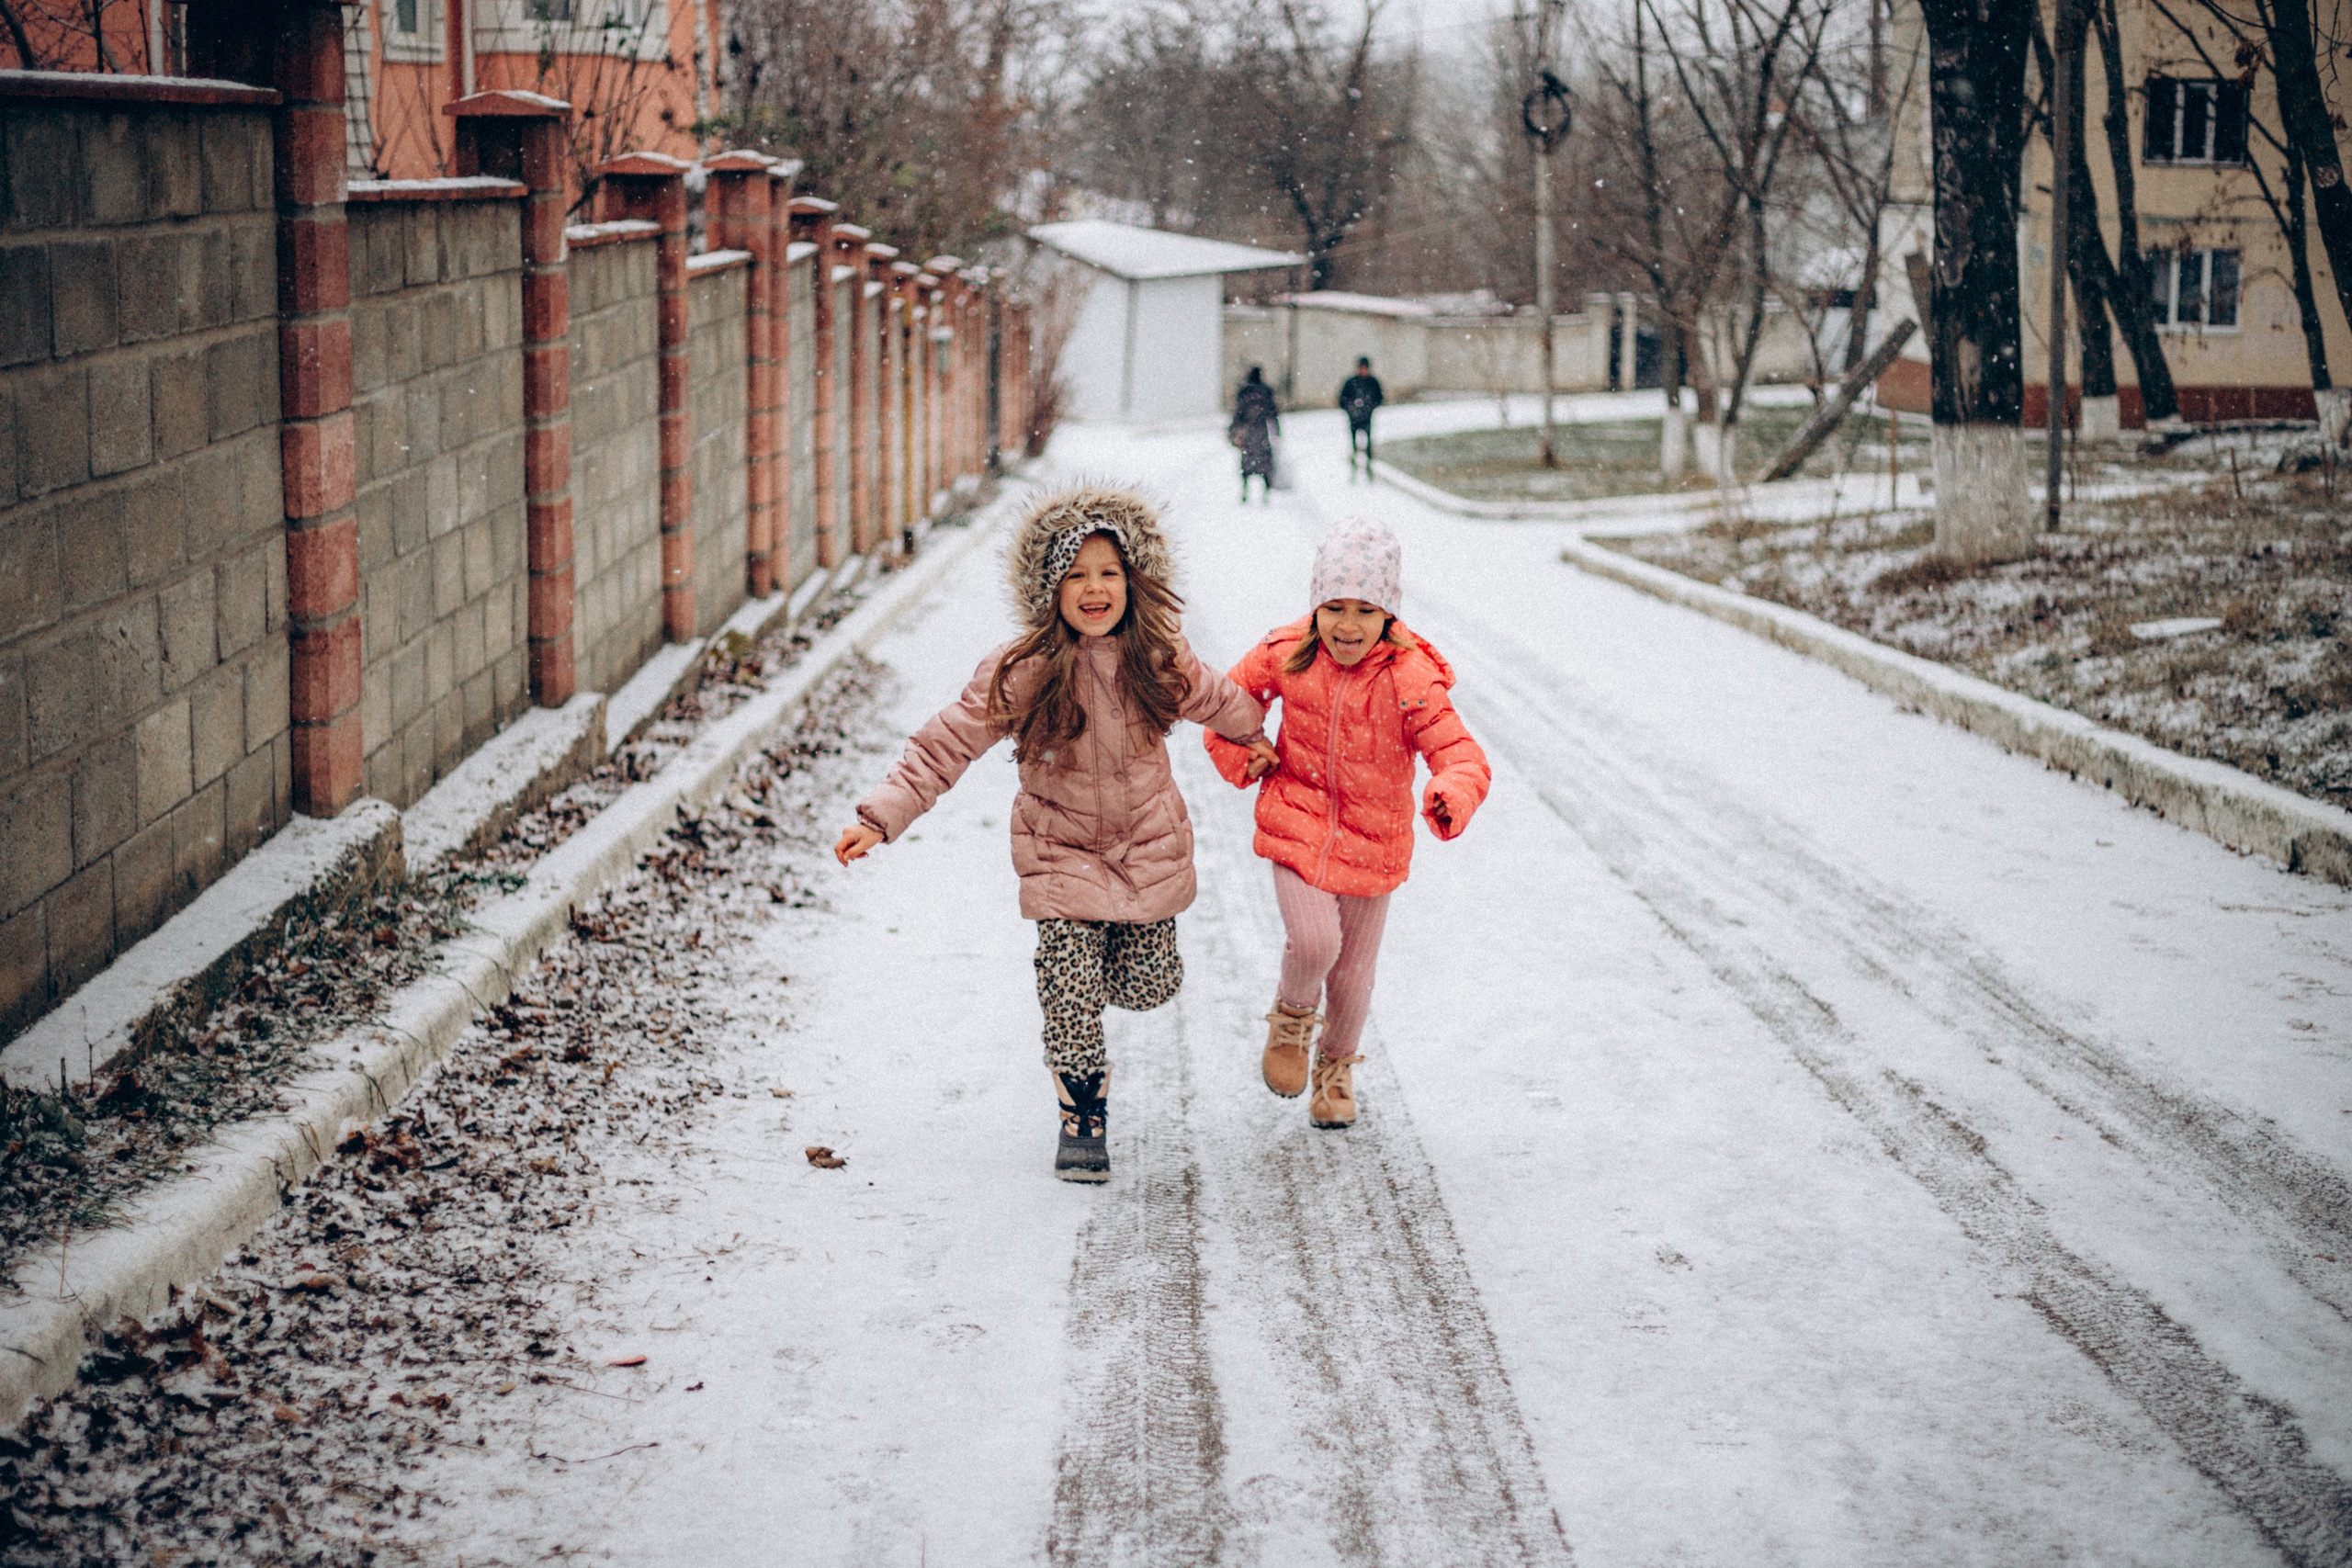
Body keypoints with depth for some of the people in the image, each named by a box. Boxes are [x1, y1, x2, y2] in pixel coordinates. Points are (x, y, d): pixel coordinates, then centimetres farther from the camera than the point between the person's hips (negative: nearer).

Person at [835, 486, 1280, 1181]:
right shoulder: (1022, 673, -20)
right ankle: (1082, 1118, 11)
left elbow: (1212, 698, 14)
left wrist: (1253, 736, 33)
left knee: (1146, 987, 8)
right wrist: (881, 818, -28)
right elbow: (945, 746, -18)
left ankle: (1128, 936, 44)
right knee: (1072, 996, -10)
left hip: (1150, 848, 3)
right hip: (1061, 853, -3)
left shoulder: (1158, 659, -9)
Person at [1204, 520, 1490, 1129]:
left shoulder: (1410, 679, -18)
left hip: (1372, 843, 0)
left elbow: (1458, 752, -25)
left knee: (1353, 969, 12)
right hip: (1297, 827, 0)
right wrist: (1240, 759, 1)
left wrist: (1453, 795, -46)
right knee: (1314, 941, -22)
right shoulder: (1287, 655, -9)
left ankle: (1336, 1068, 40)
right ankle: (1291, 1017, 12)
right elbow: (1232, 698, 12)